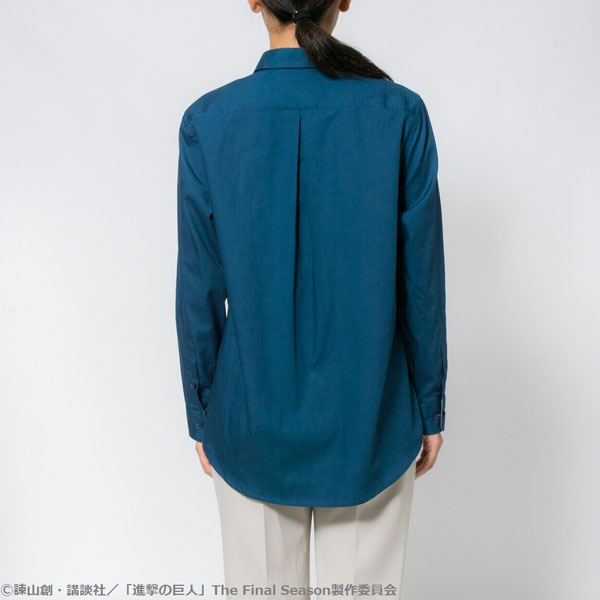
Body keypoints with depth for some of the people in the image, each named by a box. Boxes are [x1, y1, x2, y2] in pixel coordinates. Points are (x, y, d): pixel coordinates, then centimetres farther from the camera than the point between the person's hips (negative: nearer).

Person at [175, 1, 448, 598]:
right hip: (370, 416, 0)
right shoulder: (400, 114, -9)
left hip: (254, 418, 1)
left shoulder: (207, 122, -9)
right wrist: (430, 409, 6)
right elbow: (422, 279, -6)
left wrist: (200, 413, 7)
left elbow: (199, 291, -6)